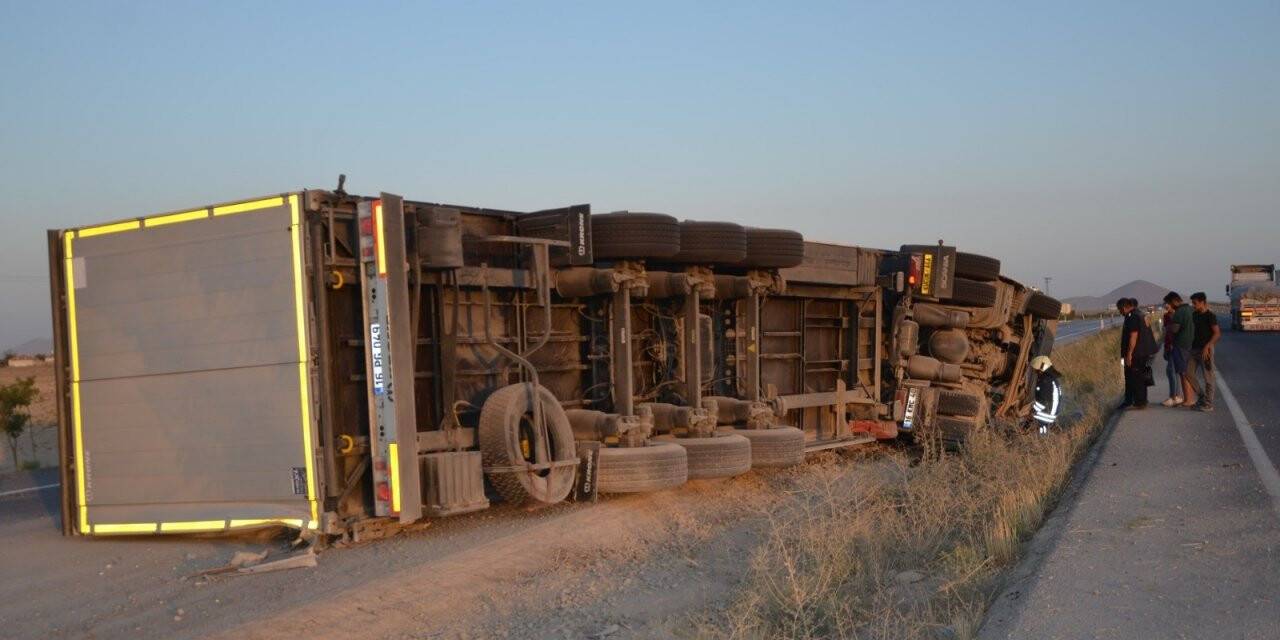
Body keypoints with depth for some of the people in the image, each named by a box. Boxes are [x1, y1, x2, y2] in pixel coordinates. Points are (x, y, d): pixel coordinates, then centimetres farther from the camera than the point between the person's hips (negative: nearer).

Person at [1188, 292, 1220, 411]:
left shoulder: (1210, 316, -10)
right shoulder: (1194, 315, 11)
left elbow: (1217, 333, -15)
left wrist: (1207, 346, -22)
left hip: (1206, 350, -8)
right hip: (1195, 349, 8)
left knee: (1207, 377, -2)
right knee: (1189, 373, 5)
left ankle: (1208, 404, 4)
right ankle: (1202, 396, 17)